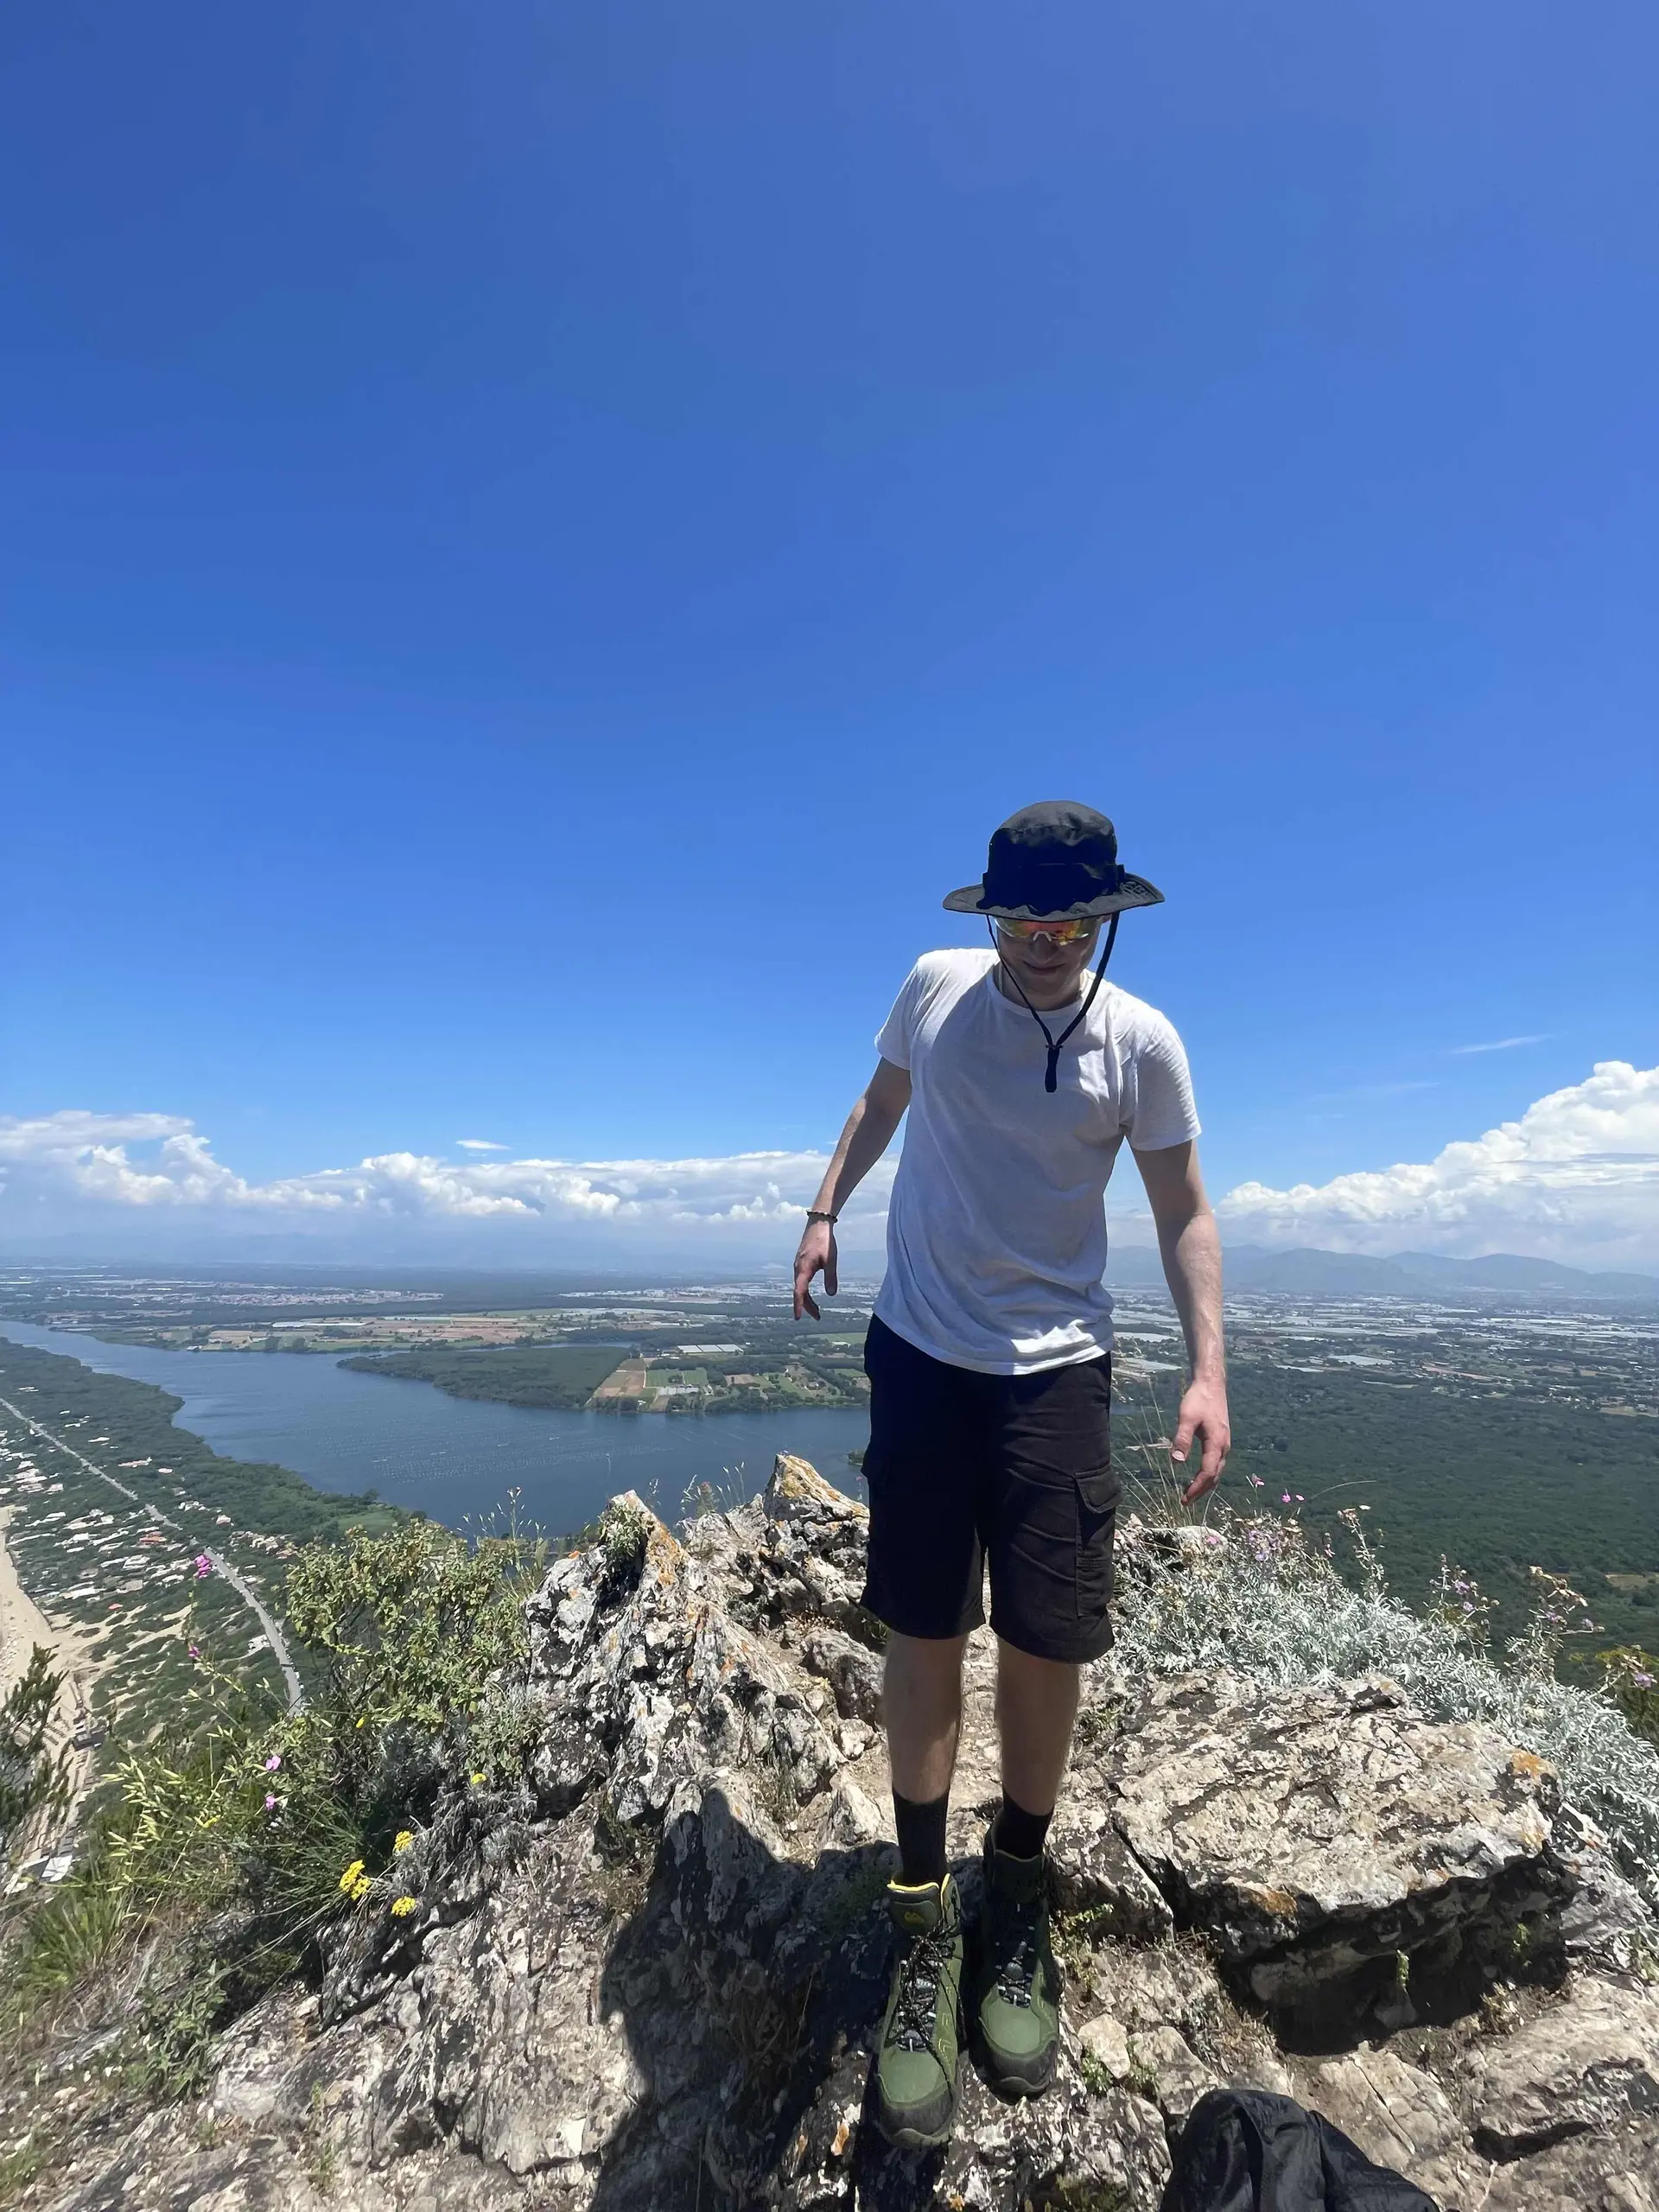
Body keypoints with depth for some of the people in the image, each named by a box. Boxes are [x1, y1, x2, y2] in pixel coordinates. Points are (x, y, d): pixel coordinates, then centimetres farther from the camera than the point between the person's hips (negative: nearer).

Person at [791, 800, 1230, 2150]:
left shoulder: (1141, 1040, -5)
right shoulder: (936, 986, 0)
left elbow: (1185, 1213, 0)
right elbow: (880, 1104, 18)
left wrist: (1209, 1369, -8)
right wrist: (824, 1213, 14)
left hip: (1057, 1366, -1)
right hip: (920, 1352, 1)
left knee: (1047, 1646, 4)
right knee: (925, 1637, 5)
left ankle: (1019, 1905, 31)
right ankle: (925, 1926, 25)